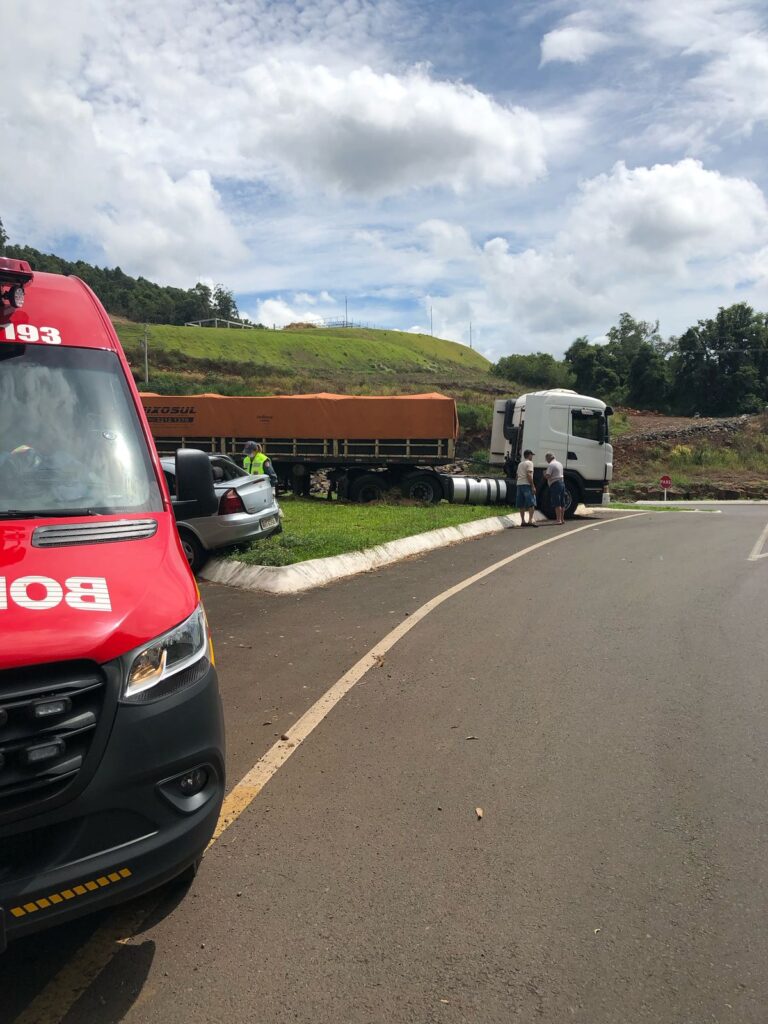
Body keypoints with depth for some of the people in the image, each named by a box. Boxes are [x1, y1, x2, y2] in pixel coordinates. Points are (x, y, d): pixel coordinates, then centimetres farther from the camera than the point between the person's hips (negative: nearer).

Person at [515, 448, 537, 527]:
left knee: (521, 505, 8)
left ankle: (522, 521, 8)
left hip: (519, 484, 8)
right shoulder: (529, 463, -5)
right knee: (531, 503, -6)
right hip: (526, 485, -8)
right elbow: (529, 475, -16)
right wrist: (532, 486, -16)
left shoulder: (520, 464, 20)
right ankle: (530, 520, -15)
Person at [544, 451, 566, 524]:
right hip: (562, 482, 9)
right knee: (562, 503, 13)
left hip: (555, 484, -9)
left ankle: (559, 520, -11)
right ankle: (562, 519, 20)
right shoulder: (559, 463, 18)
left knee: (557, 504, -9)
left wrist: (544, 473, 2)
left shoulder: (551, 465, -11)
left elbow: (547, 476, -19)